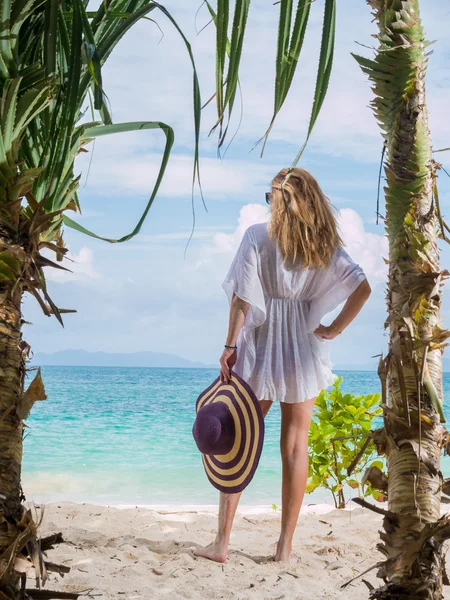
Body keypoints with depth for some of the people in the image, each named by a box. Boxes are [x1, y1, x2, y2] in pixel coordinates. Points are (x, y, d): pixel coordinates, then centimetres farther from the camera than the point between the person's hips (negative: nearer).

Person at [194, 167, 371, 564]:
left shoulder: (258, 236, -4)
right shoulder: (325, 244, 3)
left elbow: (242, 296, -11)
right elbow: (362, 288, -6)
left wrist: (231, 345, -9)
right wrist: (333, 330, -1)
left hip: (259, 348, -2)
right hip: (305, 350, 2)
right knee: (295, 447, 8)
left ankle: (222, 542, 6)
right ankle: (286, 546, 13)